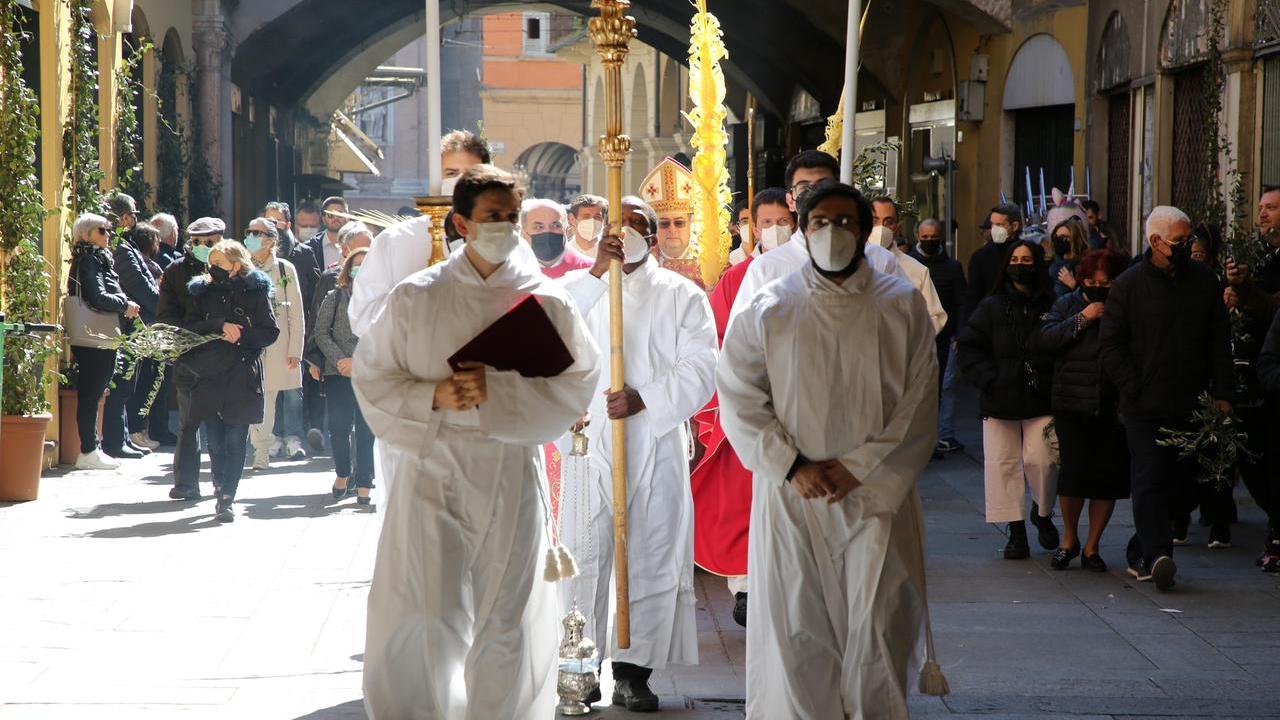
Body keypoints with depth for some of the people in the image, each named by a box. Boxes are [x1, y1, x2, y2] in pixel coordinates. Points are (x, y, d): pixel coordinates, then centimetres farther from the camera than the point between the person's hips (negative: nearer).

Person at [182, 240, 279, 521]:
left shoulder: (256, 292, 1)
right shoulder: (203, 292, 12)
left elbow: (270, 332, -1)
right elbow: (190, 327, 1)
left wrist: (240, 335, -13)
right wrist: (220, 325, -12)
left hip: (242, 377, -3)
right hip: (210, 375, 3)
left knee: (235, 441, -5)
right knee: (215, 440, 4)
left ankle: (227, 498, -4)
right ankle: (220, 491, 19)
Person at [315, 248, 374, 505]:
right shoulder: (335, 297, 8)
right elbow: (321, 333, 6)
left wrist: (358, 361, -11)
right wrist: (340, 361, -6)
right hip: (338, 375, 2)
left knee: (367, 430, -3)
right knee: (339, 427, 1)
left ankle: (363, 484, 3)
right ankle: (342, 472, 24)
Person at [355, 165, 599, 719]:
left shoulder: (546, 302, 2)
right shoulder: (416, 297, 2)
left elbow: (577, 382, -3)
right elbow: (371, 376, 4)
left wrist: (497, 392, -15)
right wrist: (433, 396, -14)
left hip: (511, 476, 1)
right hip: (432, 471, -1)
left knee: (505, 620, 6)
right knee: (423, 617, -7)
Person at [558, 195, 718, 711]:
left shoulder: (681, 296, 9)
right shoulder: (581, 287, 12)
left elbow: (701, 368, -2)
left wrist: (645, 399, -15)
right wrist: (596, 272, -19)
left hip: (656, 447, 0)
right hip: (589, 443, 0)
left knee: (652, 557, -1)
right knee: (586, 556, -1)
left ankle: (634, 670, 4)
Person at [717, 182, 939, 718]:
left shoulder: (902, 306, 3)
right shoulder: (767, 309, 3)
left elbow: (919, 406, -1)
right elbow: (739, 399, 0)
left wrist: (856, 467, -10)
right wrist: (793, 466, -11)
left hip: (876, 495, 0)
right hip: (792, 496, 0)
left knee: (878, 629, 0)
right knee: (795, 630, 2)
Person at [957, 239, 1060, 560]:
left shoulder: (1051, 307, 1)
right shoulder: (992, 307, 5)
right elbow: (968, 348, 4)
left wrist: (1048, 381, -10)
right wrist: (990, 380, -8)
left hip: (1040, 401, -2)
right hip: (999, 401, 2)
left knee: (1040, 461, -10)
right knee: (1003, 464, 1)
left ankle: (1043, 513, 20)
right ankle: (1016, 531, 11)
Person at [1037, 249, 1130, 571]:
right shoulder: (1068, 304, 10)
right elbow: (1045, 340, -5)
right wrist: (1082, 319, -9)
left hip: (1113, 407, 0)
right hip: (1072, 404, 0)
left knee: (1108, 477, 2)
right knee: (1072, 472, -4)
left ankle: (1092, 545, 17)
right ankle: (1069, 538, 19)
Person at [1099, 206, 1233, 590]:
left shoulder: (1204, 281, 9)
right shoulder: (1128, 285, -1)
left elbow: (1219, 341, 12)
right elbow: (1110, 344, 0)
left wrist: (1221, 393, 5)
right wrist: (1135, 389, -9)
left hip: (1191, 405, 4)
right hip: (1145, 407, -4)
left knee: (1178, 482, 7)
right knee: (1149, 481, -11)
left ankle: (1140, 552, 19)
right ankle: (1156, 555, -17)